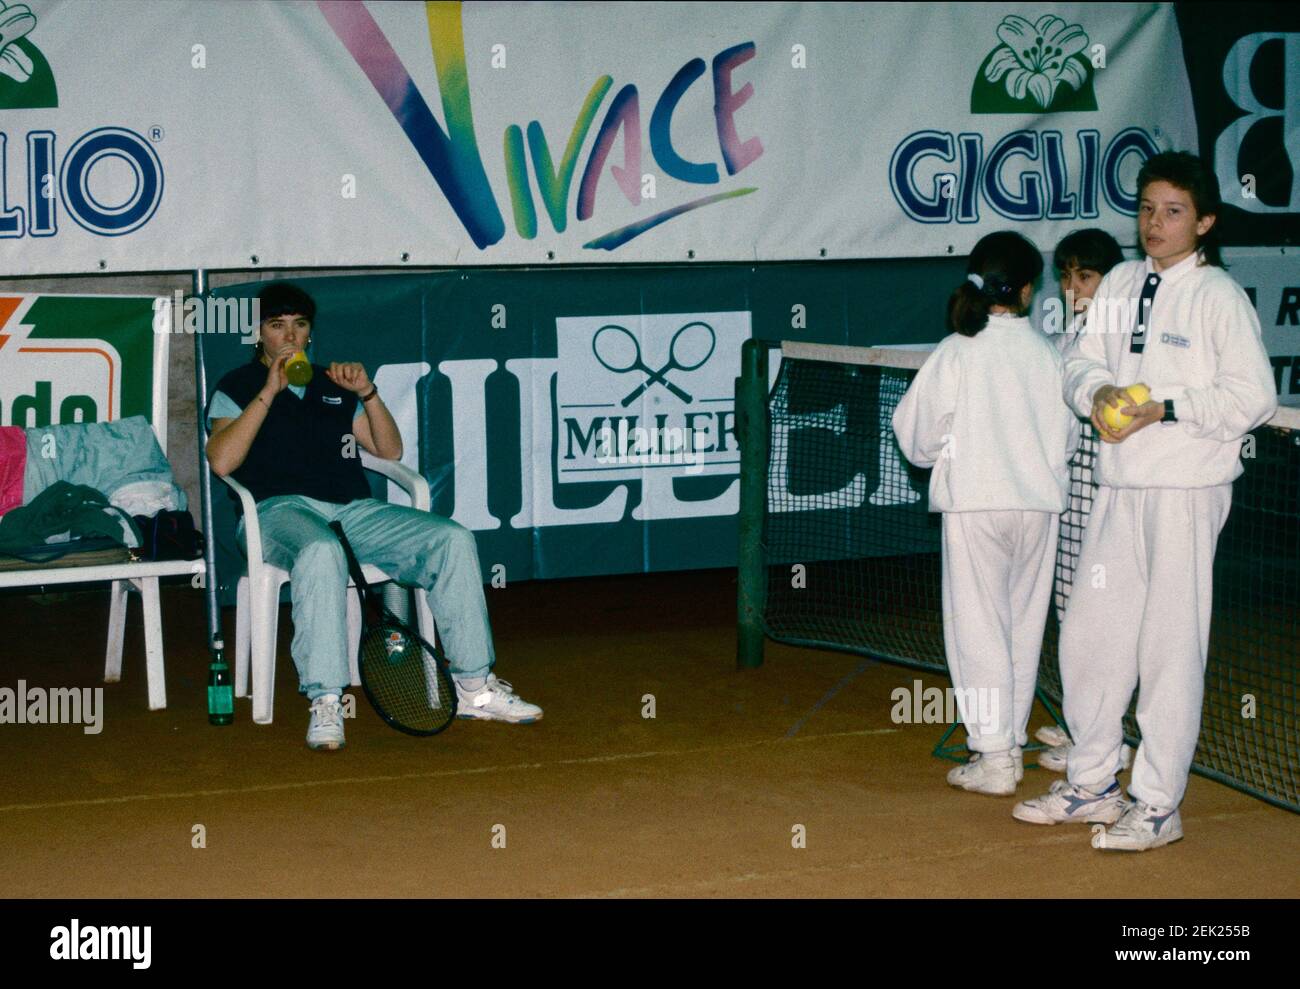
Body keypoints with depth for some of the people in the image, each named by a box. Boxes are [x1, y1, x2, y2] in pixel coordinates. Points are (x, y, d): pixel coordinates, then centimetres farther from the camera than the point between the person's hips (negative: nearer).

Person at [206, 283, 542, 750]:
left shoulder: (334, 385, 27)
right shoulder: (237, 388, 14)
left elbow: (390, 450, 22)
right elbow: (222, 461, -5)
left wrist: (367, 393, 6)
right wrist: (270, 390, -6)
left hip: (355, 510, 5)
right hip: (282, 511, -5)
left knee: (453, 539, -19)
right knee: (322, 551, -42)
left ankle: (474, 688, -17)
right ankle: (325, 704, -42)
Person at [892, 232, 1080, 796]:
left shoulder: (956, 353, -8)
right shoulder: (1048, 354, -1)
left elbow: (919, 439, -2)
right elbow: (1068, 439, 9)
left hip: (975, 502, -3)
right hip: (1040, 503, 3)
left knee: (978, 626, 1)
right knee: (1024, 625, 13)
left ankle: (993, 758, -1)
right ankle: (1011, 743, 22)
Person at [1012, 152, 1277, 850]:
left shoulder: (1219, 296, -6)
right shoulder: (1121, 283, 12)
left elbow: (1253, 397, -11)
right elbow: (1081, 361, 16)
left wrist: (1166, 407, -19)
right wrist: (1097, 391, -7)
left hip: (1185, 491, -6)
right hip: (1116, 485, 7)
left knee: (1170, 647, -2)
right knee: (1088, 634, 12)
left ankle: (1157, 806, 6)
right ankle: (1091, 784, 26)